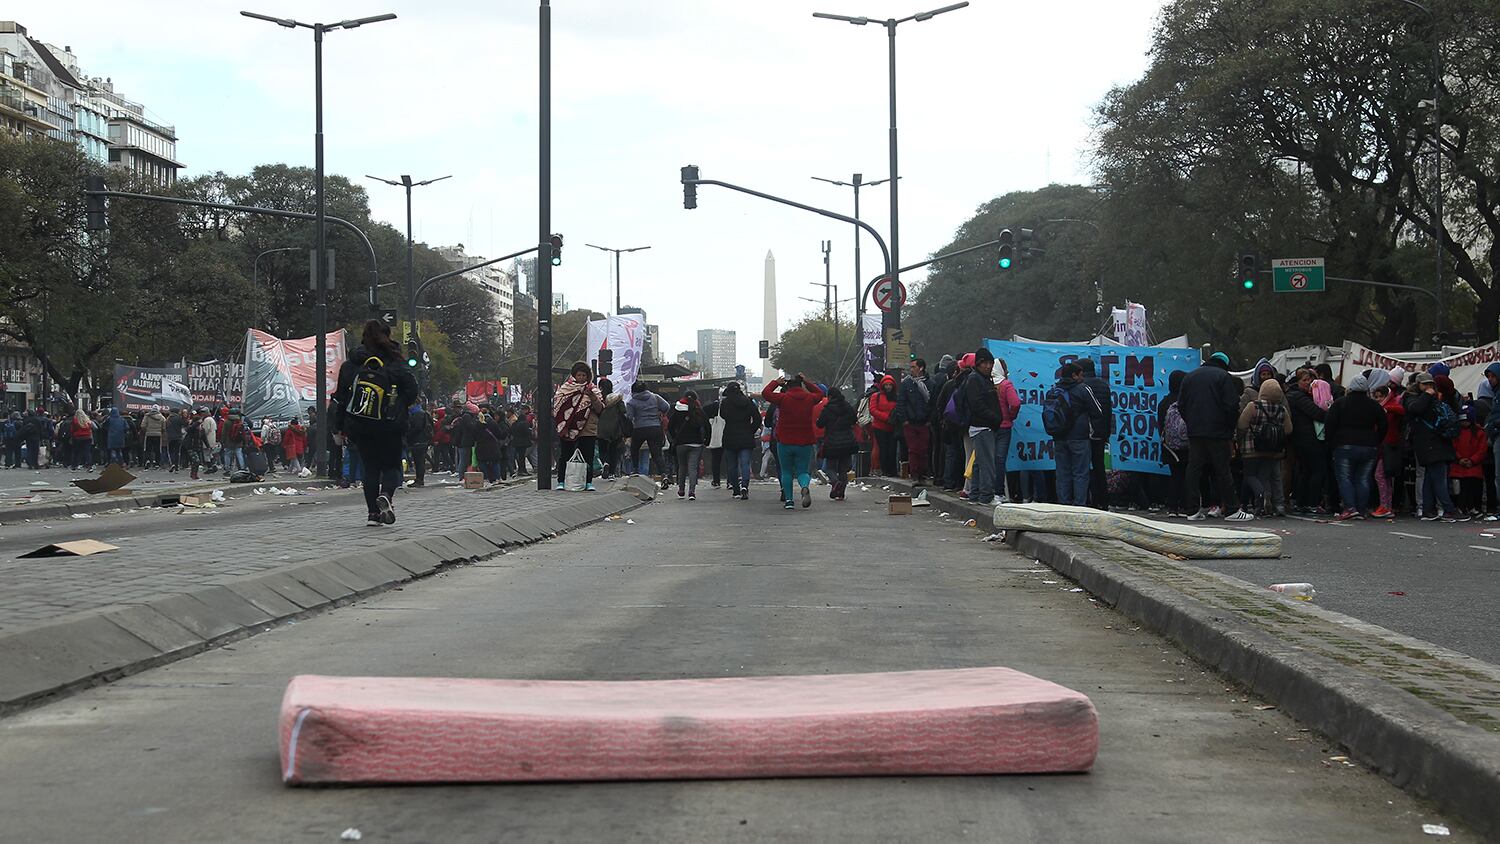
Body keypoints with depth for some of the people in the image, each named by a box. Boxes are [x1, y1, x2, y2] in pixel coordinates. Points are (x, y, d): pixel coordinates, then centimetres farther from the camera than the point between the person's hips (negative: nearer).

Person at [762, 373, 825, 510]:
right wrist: (806, 382, 26)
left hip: (785, 442, -2)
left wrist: (776, 382, 14)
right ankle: (805, 486, -25)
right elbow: (820, 394, 25)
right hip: (805, 442, 2)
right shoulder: (809, 398, 3)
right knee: (802, 471, 8)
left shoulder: (783, 398, -8)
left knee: (786, 471, 13)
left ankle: (788, 499, 10)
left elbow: (765, 393, 2)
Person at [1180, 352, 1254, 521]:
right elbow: (1232, 406, -9)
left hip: (1194, 432, 4)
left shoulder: (1190, 376, 13)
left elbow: (1181, 405, 14)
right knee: (1222, 471, -1)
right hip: (1218, 433, -4)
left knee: (1194, 470, 5)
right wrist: (1230, 429, 1)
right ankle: (1232, 510, 2)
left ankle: (1194, 510, 3)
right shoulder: (1224, 376, -3)